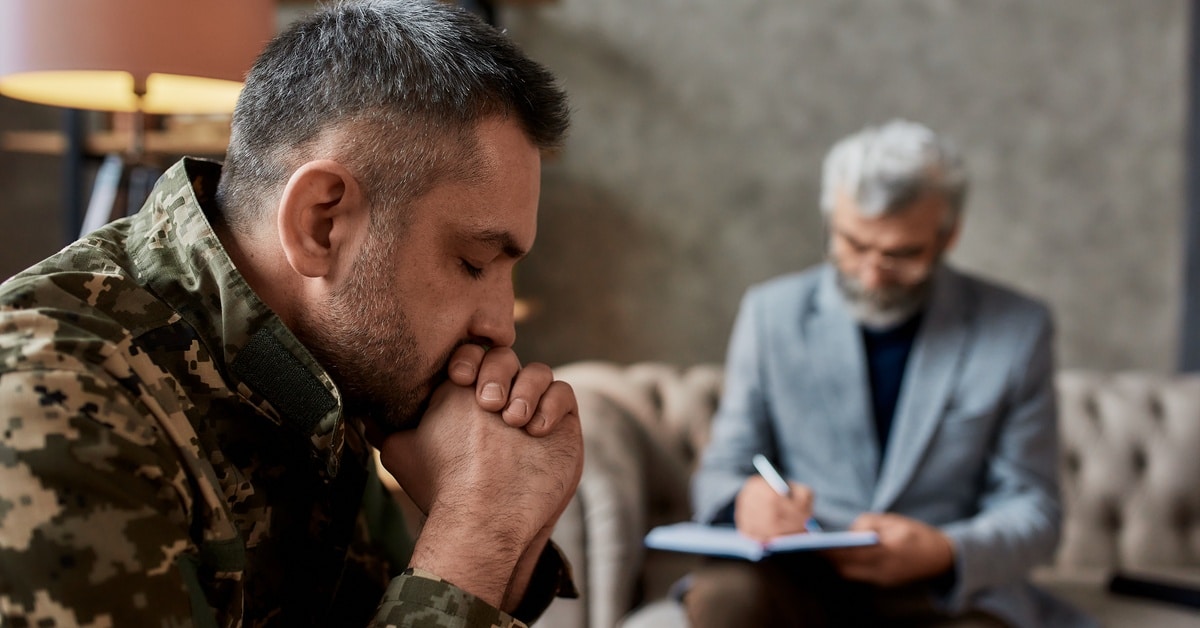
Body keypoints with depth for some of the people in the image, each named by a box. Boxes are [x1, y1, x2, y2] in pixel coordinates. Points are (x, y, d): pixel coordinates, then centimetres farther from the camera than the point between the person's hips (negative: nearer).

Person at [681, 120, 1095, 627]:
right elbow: (720, 474, 6)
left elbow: (1033, 511, 3)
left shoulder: (1017, 332, 1)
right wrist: (745, 499, -20)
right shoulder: (771, 313, 4)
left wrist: (943, 552, -20)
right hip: (801, 581, 2)